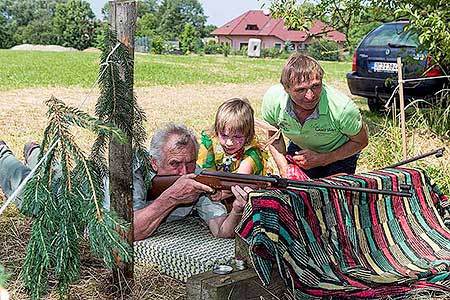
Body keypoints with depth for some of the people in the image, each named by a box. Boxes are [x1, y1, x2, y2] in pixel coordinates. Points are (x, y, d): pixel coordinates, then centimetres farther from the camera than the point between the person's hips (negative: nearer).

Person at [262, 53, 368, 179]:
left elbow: (361, 141, -18)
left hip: (340, 152, -2)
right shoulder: (272, 99, -30)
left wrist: (322, 159, -25)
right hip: (299, 149, 2)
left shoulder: (343, 108, -39)